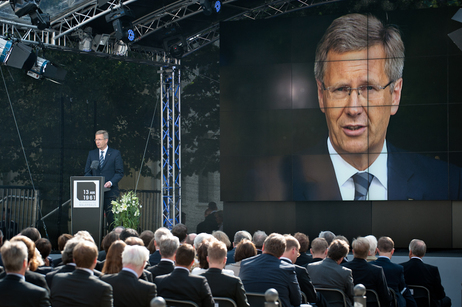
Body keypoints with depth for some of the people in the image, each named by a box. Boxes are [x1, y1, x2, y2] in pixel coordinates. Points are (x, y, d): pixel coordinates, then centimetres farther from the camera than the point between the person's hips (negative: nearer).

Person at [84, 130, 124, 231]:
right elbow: (87, 172, 14)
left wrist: (111, 182, -15)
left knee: (111, 217, -6)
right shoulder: (91, 154, 15)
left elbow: (120, 172, 1)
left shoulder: (115, 153, 4)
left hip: (110, 192, -3)